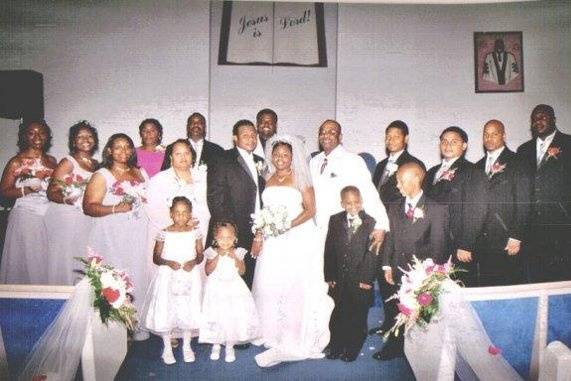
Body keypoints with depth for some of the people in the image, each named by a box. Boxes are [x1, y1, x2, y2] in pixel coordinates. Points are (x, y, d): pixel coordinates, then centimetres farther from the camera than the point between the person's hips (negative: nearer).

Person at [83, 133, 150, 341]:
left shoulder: (141, 173, 18)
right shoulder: (102, 175, 2)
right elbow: (89, 207, -7)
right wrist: (115, 208, -19)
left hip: (139, 236, 4)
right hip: (113, 237, -4)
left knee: (138, 276, 1)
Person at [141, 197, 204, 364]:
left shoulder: (195, 233, -3)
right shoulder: (164, 234, -7)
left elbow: (200, 255, 5)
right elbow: (156, 257, -1)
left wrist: (194, 262, -15)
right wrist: (168, 263, -19)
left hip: (190, 277, 1)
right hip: (168, 277, -1)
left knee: (189, 310, 8)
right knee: (166, 311, 4)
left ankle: (187, 346, 29)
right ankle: (167, 347, 25)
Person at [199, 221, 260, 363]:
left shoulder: (237, 252, 0)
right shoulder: (212, 252, -3)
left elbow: (242, 271, -4)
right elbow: (208, 271, -11)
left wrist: (235, 258, -17)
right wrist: (218, 256, -18)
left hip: (234, 289, 1)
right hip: (216, 289, -1)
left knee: (233, 316, 0)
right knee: (216, 316, 2)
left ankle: (230, 347, 17)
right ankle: (216, 345, 23)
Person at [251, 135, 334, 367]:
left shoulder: (300, 178, -1)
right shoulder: (269, 179, 14)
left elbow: (310, 209, -6)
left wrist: (289, 225, -20)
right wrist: (259, 234, 6)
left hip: (297, 238, -5)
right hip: (273, 241, 5)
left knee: (295, 287, -5)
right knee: (269, 285, 2)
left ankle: (294, 340, 4)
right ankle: (273, 333, 19)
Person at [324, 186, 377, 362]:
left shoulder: (370, 222, -6)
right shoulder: (335, 221, 3)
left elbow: (371, 253, -8)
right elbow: (329, 250, 3)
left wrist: (366, 279, -12)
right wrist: (329, 276, -2)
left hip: (361, 280, -2)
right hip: (338, 280, 2)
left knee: (357, 317, 9)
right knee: (337, 315, 10)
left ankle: (352, 349, 28)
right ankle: (336, 347, 28)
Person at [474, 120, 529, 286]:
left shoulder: (517, 163, -2)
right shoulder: (479, 166, 15)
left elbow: (523, 203, -7)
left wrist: (516, 238, -12)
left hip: (506, 242, -5)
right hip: (482, 243, 5)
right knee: (485, 284, 7)